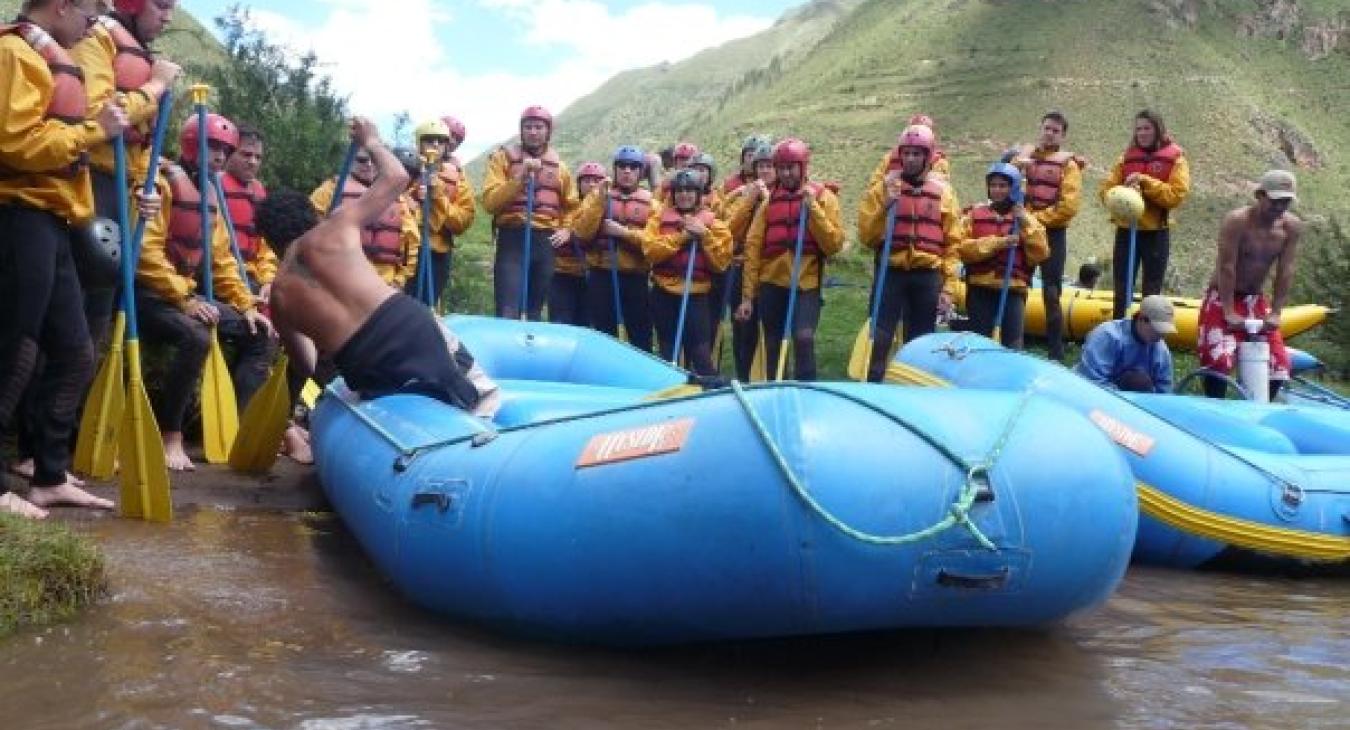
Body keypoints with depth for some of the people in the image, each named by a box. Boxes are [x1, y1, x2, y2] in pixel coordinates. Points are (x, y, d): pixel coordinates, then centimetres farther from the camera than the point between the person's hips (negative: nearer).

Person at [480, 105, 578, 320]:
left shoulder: (558, 165, 14)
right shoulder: (504, 157, 2)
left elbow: (571, 205, 27)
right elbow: (490, 202, -9)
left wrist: (565, 229, 9)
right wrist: (520, 178, -18)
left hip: (546, 242, 4)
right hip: (513, 239, -4)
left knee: (536, 312, 10)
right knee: (508, 313, -13)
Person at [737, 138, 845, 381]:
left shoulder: (822, 196, 2)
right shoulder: (770, 199, 9)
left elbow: (835, 243, -8)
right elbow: (753, 247, 7)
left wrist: (812, 208, -16)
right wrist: (747, 295, 2)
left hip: (806, 284, -3)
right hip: (771, 284, 3)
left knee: (804, 338, -20)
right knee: (773, 346, 8)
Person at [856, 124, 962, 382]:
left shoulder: (943, 192, 6)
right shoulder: (883, 187, 5)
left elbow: (952, 245, 5)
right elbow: (866, 236, 0)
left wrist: (949, 287, -2)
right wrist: (884, 207, -15)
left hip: (927, 277, 1)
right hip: (891, 272, -1)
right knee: (880, 339, -7)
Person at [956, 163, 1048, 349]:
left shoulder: (1026, 219, 10)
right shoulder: (975, 215, 8)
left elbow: (1040, 255, 0)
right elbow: (964, 248, -5)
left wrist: (1026, 225, -7)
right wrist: (998, 243, -13)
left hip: (1013, 290, 0)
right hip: (980, 289, 0)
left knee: (1013, 345, -2)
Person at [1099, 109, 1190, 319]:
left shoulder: (1175, 158, -1)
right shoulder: (1127, 158, 8)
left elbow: (1177, 194, -11)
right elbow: (1105, 189, 3)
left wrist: (1145, 182, -18)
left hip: (1156, 233, -3)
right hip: (1126, 231, 3)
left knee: (1151, 294, 5)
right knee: (1121, 292, 7)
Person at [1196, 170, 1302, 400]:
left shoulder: (1292, 227, -7)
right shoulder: (1237, 221, -21)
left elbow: (1285, 272, -6)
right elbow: (1227, 267, -23)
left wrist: (1275, 313, -10)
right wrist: (1229, 312, -24)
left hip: (1256, 300, 5)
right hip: (1222, 298, -5)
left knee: (1278, 363, 1)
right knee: (1220, 359, -21)